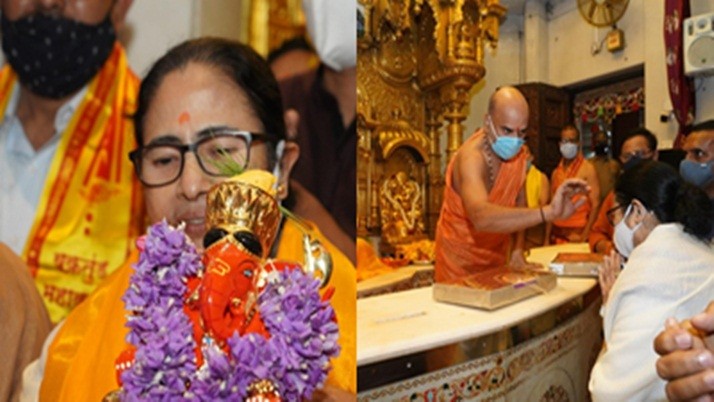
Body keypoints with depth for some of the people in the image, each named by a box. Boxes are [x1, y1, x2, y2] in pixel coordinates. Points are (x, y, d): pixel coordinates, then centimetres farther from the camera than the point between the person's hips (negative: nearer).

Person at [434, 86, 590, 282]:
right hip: (460, 258, -6)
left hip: (496, 254, 6)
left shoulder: (518, 152, -7)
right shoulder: (471, 157, -30)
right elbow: (481, 217, -48)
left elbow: (519, 202, 6)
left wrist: (518, 251, -4)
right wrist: (548, 212, -55)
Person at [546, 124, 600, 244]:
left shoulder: (588, 169, -3)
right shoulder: (556, 172, 11)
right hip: (557, 234, 4)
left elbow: (595, 205, -8)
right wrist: (547, 238, 7)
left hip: (578, 233, -4)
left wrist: (585, 235, -15)